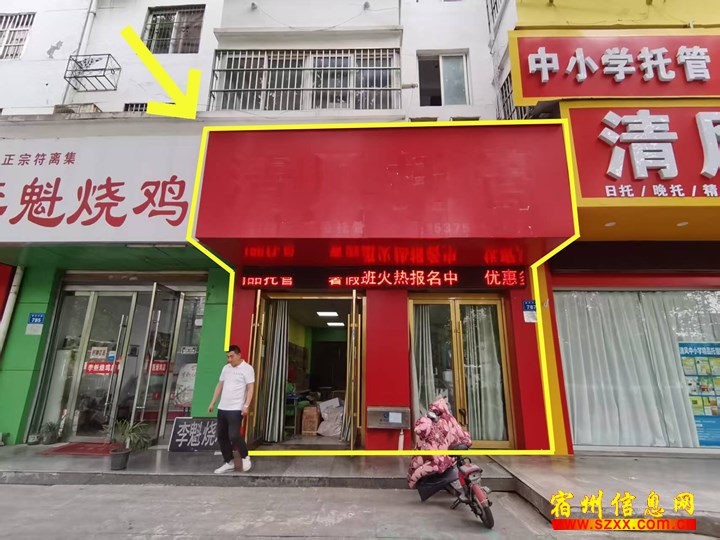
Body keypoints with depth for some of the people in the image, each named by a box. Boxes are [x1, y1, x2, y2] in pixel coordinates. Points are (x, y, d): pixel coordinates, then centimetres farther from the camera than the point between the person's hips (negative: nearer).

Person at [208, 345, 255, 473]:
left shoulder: (247, 368, -8)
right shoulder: (226, 368, 12)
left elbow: (250, 388, -12)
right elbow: (219, 386, 18)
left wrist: (246, 406, -20)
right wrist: (213, 403, 15)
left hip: (236, 409, -7)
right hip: (222, 408, 7)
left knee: (234, 435, -11)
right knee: (221, 436, 9)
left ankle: (245, 457, 13)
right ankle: (229, 463, 23)